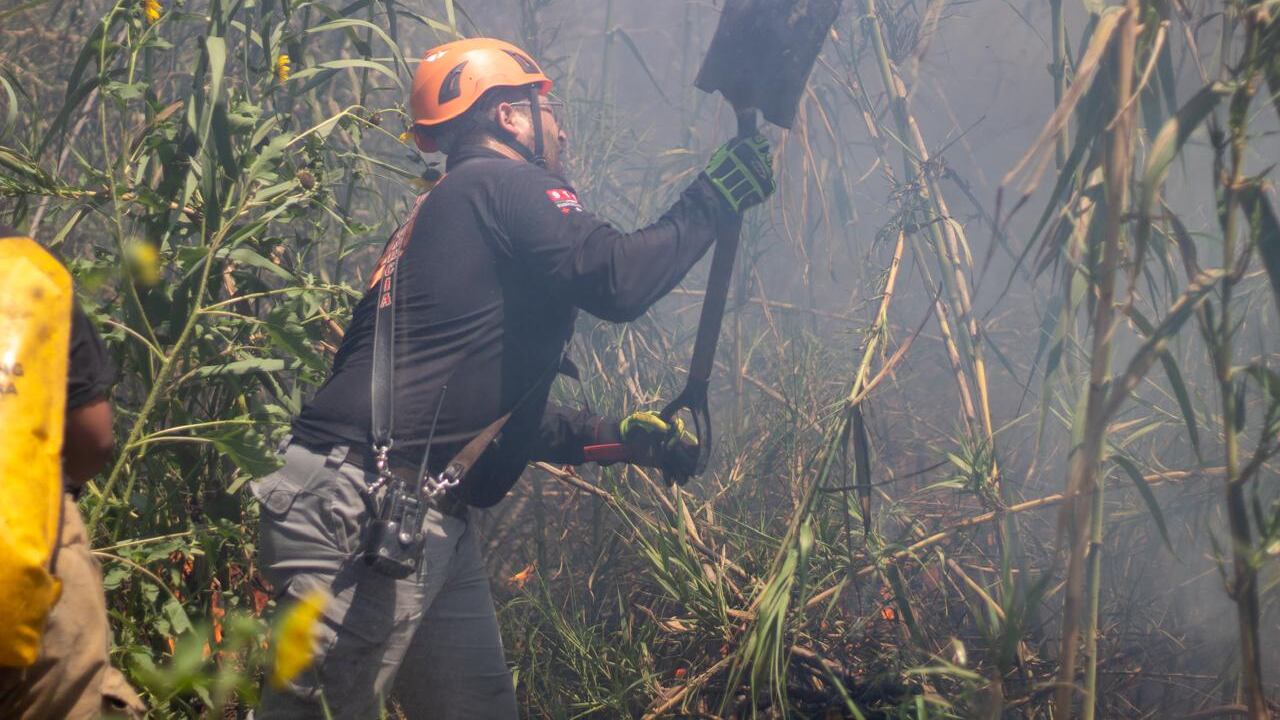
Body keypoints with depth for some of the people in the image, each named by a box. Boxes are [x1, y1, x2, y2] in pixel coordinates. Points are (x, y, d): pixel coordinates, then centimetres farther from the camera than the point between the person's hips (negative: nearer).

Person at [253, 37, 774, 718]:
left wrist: (624, 436, 27)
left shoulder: (447, 208, 26)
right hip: (363, 509, -11)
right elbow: (617, 279, -18)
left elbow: (496, 408, 30)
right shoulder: (500, 183, -3)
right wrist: (713, 200, -4)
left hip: (423, 518, 11)